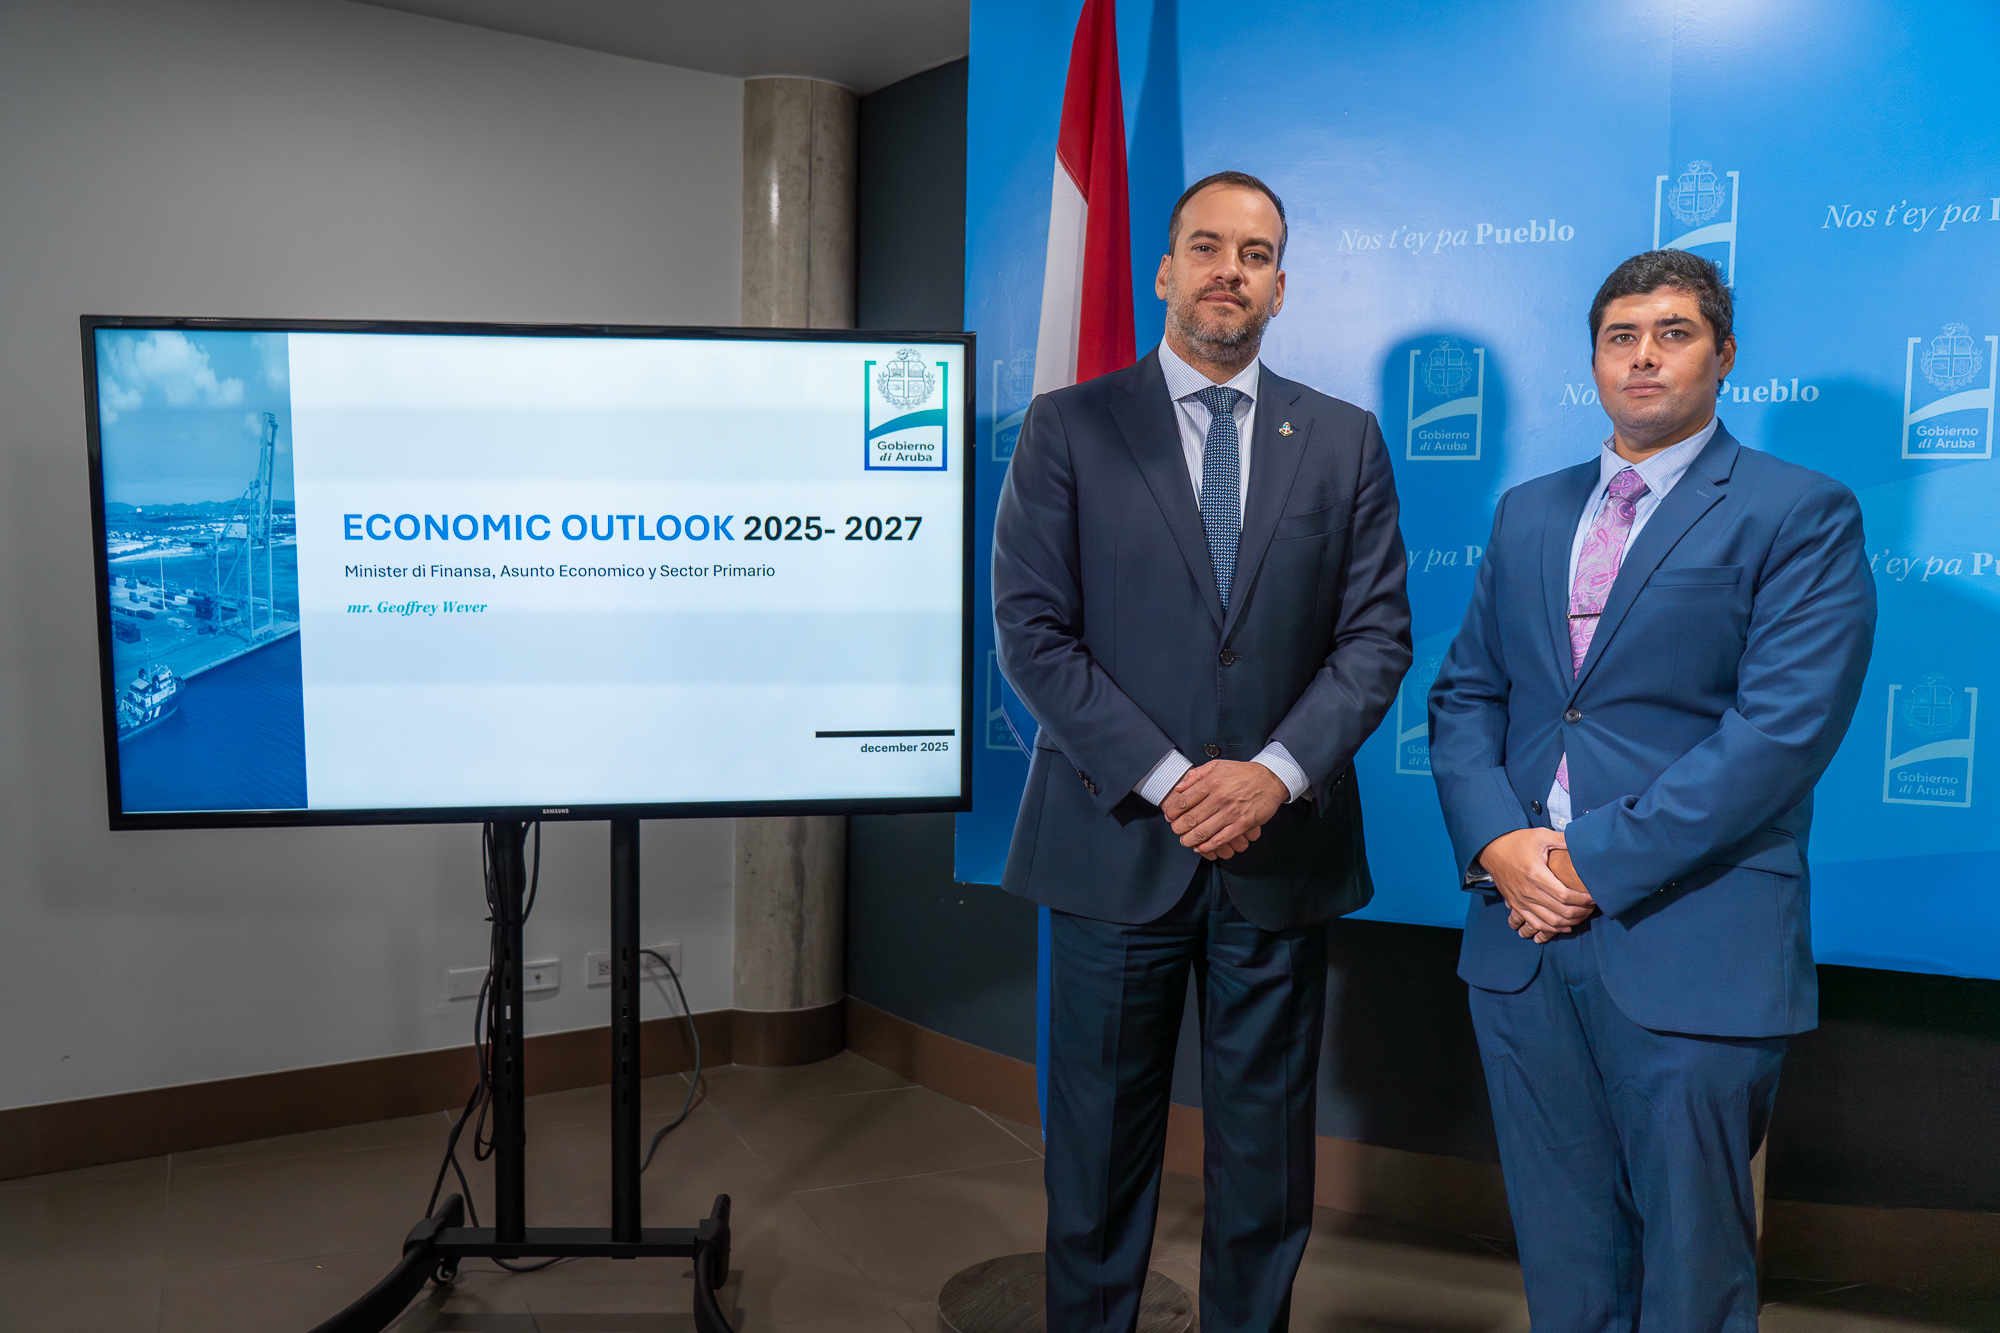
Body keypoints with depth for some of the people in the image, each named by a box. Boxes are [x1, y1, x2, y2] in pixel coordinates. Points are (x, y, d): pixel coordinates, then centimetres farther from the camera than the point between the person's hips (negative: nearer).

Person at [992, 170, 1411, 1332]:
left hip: (1284, 847, 2)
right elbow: (1033, 632, -6)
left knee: (1268, 1153, 12)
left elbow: (1378, 635, 2)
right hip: (1117, 839, -1)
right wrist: (1165, 780, -13)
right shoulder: (1068, 428, 1)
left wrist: (1276, 771, -13)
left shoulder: (1345, 441, 8)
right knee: (1100, 1148, 10)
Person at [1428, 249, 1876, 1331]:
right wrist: (1498, 844, -7)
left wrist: (1599, 860, -16)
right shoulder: (1528, 512, 14)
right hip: (1522, 931, 5)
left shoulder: (1802, 514, -3)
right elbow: (1464, 695, 10)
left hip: (1690, 950, -4)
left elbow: (1782, 729, -14)